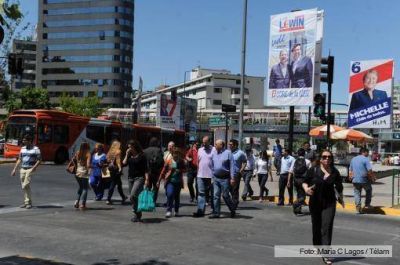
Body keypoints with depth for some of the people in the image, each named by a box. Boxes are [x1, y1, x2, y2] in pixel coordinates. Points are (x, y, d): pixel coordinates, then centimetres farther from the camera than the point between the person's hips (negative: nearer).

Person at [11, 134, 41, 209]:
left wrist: (33, 168, -19)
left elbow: (39, 160, -8)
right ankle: (26, 202, 17)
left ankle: (28, 202, -6)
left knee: (26, 185, -16)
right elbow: (19, 159, 16)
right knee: (23, 187, 7)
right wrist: (14, 169, 12)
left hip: (30, 169, -6)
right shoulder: (23, 148, 11)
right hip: (22, 169, 6)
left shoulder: (35, 149, -6)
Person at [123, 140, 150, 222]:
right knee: (132, 197, 9)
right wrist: (127, 155, -3)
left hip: (139, 178, -7)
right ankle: (137, 215, 20)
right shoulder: (129, 156, 12)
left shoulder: (141, 156, -5)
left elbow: (146, 169, -7)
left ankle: (137, 214, -11)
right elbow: (124, 164, 0)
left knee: (133, 196, -22)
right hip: (130, 178, 7)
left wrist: (147, 179, -14)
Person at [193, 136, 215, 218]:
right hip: (201, 175, 4)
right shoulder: (200, 150, 12)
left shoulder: (214, 150, -5)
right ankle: (200, 211, -1)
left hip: (211, 176, -4)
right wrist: (198, 171, 11)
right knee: (201, 193, 0)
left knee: (212, 193, 9)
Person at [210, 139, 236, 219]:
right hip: (216, 178, 5)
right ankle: (216, 213, 7)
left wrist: (232, 178, -13)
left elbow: (232, 166, -8)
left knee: (225, 195, 2)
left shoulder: (228, 153, -6)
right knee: (216, 196, 3)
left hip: (225, 178, -5)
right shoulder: (214, 153, 10)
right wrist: (212, 176, 12)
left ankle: (233, 210, 22)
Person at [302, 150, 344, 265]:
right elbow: (305, 181, 0)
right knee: (316, 227, 14)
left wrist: (340, 198, 23)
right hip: (315, 202, 0)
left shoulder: (334, 172, -1)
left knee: (327, 227, -9)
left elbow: (339, 187, 14)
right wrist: (306, 188, -20)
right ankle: (317, 247, 36)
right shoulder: (313, 170, -6)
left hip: (329, 203, 0)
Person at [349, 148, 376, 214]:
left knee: (357, 193, 10)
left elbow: (350, 170, 18)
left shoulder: (353, 159, 12)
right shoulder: (365, 159, -9)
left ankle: (358, 206, -2)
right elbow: (369, 171, -15)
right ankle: (367, 204, 17)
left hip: (355, 180, 4)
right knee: (368, 190, 18)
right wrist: (373, 178, -2)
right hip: (364, 179, -4)